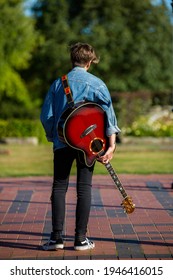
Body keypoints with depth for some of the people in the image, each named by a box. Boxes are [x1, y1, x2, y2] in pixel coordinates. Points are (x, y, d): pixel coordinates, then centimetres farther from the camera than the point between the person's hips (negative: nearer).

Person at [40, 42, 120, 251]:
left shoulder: (58, 83, 5)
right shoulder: (96, 83, -1)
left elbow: (46, 115, 5)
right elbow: (108, 113, -8)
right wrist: (111, 145, -8)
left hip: (62, 142, 1)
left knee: (59, 187, 5)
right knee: (84, 187, 4)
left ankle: (57, 237, -2)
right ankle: (80, 238, 3)